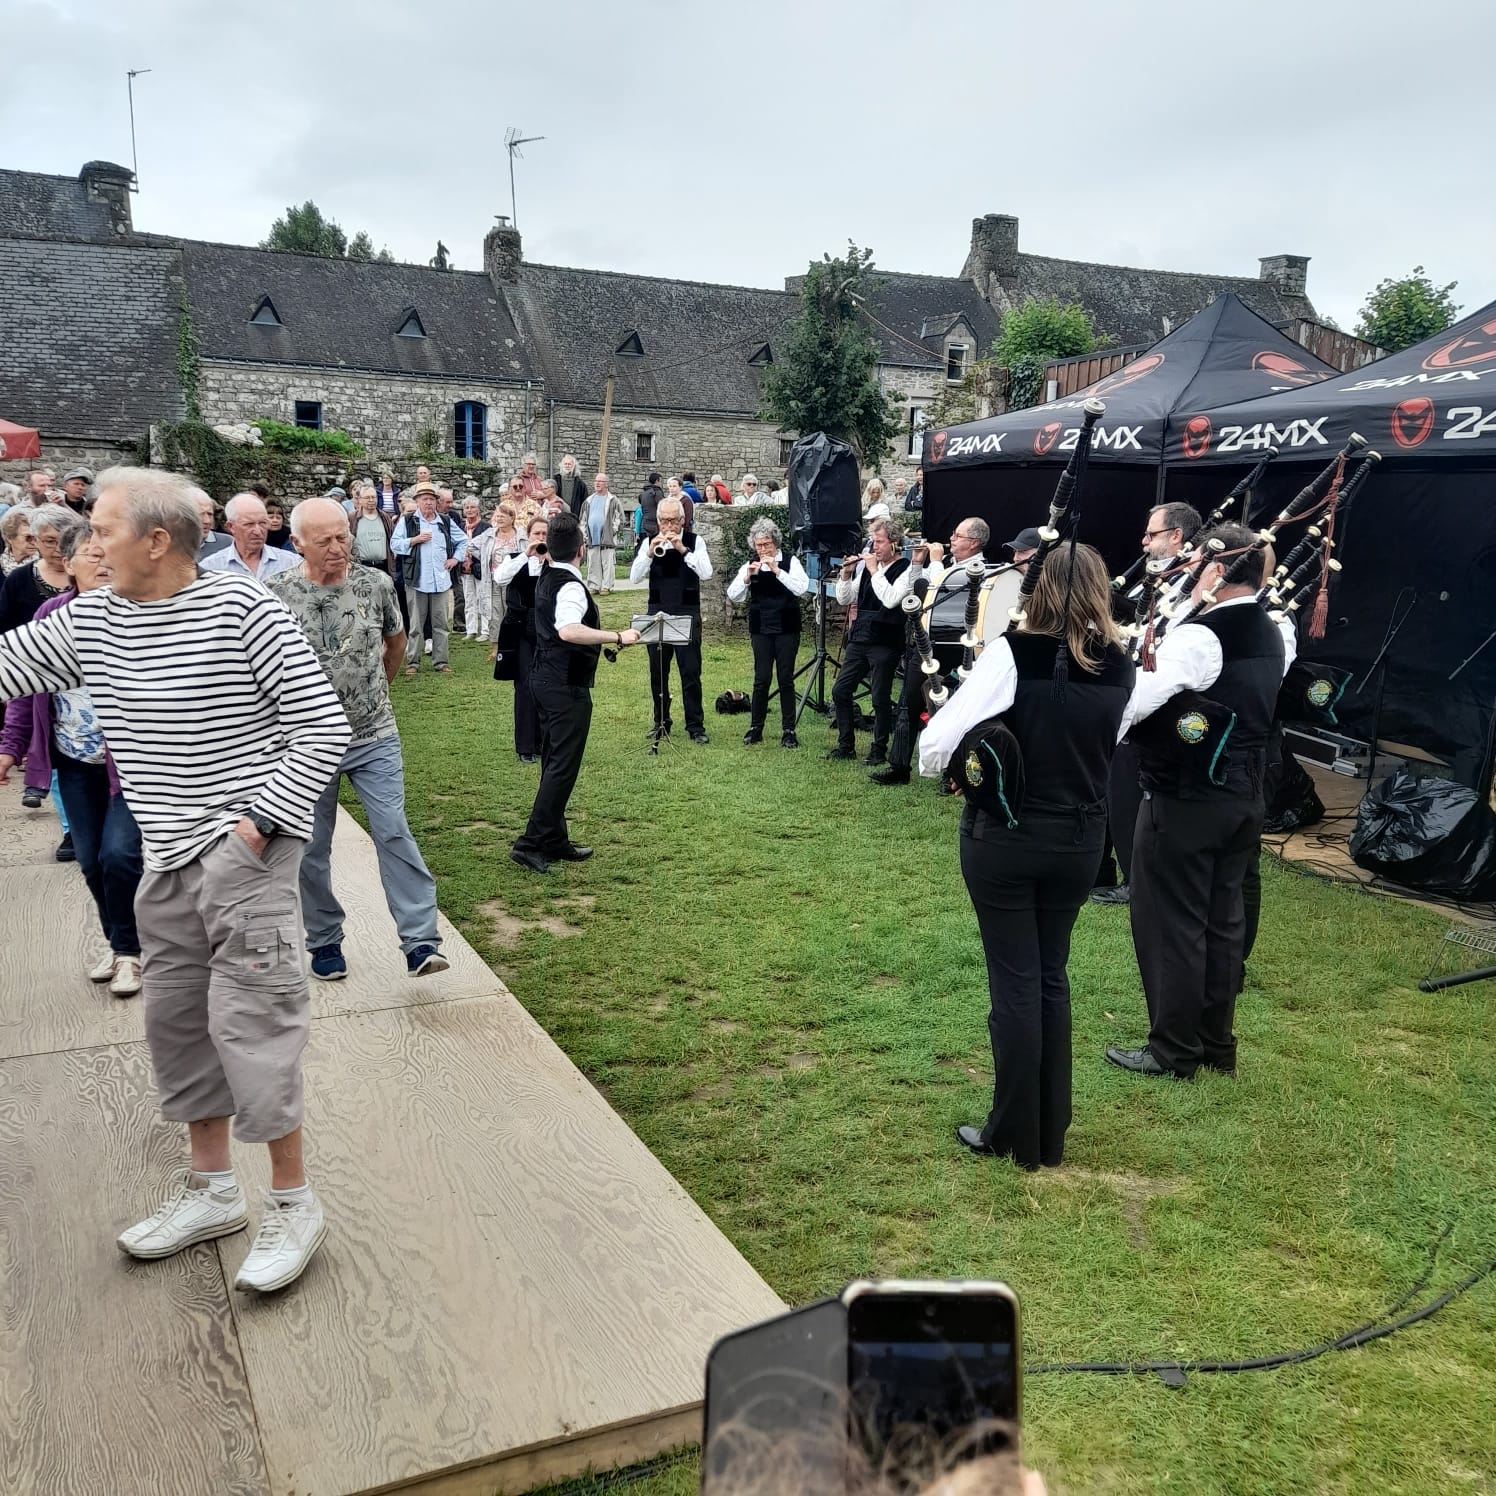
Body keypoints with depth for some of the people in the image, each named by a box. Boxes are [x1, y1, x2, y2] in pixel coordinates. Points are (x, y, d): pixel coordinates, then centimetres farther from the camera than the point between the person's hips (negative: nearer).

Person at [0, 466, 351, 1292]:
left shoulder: (240, 607, -13)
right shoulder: (88, 620, 5)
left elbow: (323, 728, -13)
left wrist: (258, 823, -15)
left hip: (243, 853, -7)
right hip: (166, 860, 7)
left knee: (249, 1021, -5)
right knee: (175, 1019, 14)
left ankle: (293, 1202, 11)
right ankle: (212, 1189, 31)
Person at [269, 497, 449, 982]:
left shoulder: (376, 584, -4)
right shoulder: (276, 594, -9)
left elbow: (396, 638, 16)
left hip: (374, 738, 0)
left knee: (394, 834, -5)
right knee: (311, 848, 9)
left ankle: (421, 941, -3)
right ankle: (324, 941, 25)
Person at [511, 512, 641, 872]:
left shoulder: (547, 577, 8)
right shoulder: (571, 587, -21)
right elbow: (569, 630, -40)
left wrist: (557, 528, 33)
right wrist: (618, 637, -37)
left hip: (546, 680, 10)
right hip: (567, 687, -10)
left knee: (554, 762, 15)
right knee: (563, 767, -5)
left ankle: (555, 841, 22)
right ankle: (531, 842, -5)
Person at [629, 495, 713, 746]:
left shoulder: (695, 541, -1)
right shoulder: (649, 542, 4)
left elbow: (706, 574, -15)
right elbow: (635, 577, -5)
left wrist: (683, 549, -21)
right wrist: (650, 552, -19)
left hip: (687, 614, -2)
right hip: (657, 613, 2)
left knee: (691, 673, -2)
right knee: (658, 672, 10)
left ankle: (695, 726, 5)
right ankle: (661, 723, 23)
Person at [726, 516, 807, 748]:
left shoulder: (790, 562, -2)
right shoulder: (750, 566, 4)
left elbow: (802, 588, -18)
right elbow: (732, 596, -3)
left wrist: (777, 570, -23)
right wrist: (747, 576, -18)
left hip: (786, 629, -1)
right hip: (761, 630, 1)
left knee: (786, 679, 1)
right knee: (761, 679, -1)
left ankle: (788, 730, 7)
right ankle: (755, 727, 11)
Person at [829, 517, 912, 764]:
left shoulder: (906, 570, -8)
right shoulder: (865, 566, 10)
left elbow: (891, 599, -23)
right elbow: (844, 599, 12)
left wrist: (874, 571, -17)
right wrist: (846, 574, -4)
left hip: (885, 643, -6)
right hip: (859, 639, 6)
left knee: (880, 699, 0)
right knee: (840, 691, 6)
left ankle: (879, 750, 12)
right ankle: (846, 746, 17)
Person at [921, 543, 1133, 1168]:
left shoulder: (1012, 652, -17)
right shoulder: (1119, 666, -2)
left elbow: (936, 749, -20)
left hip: (1004, 838, -4)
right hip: (1078, 841, 4)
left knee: (1014, 981, 6)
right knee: (1052, 976, 17)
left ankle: (1016, 1136, 19)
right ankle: (1051, 1134, 28)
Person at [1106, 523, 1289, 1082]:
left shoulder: (1198, 636, -20)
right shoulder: (1272, 636, 8)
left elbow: (1127, 704, -27)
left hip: (1185, 800, -8)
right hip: (1242, 795, 8)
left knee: (1171, 923, 3)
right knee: (1222, 919, 16)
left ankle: (1174, 1051, 13)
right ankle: (1217, 1044, 27)